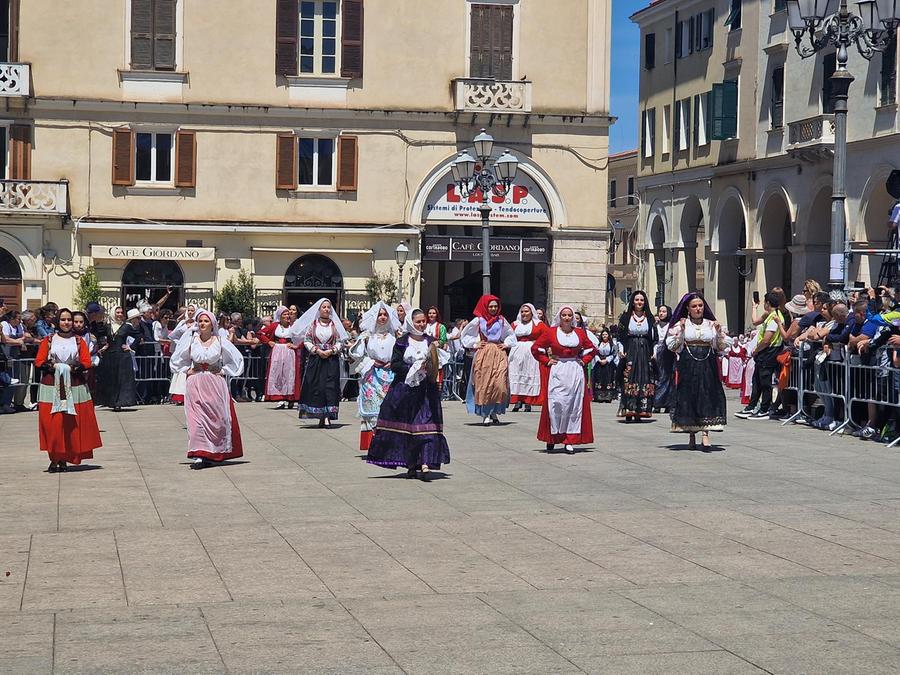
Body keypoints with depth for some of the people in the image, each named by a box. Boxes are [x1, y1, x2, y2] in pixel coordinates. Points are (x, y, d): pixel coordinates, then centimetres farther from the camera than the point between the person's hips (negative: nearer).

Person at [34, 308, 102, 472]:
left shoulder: (79, 341, 11)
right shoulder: (48, 340, 9)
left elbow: (87, 363, 3)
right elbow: (39, 362, 4)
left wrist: (73, 367, -13)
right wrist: (51, 366, -13)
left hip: (74, 388, 1)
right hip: (52, 387, -1)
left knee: (72, 424, -2)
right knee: (52, 423, -7)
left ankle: (64, 459, 5)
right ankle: (54, 459, -1)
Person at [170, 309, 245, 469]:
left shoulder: (220, 342, 1)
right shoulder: (191, 340, 3)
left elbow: (237, 359, 9)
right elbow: (177, 359, 15)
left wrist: (223, 371, 3)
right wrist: (187, 371, 6)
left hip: (215, 384, 0)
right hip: (195, 384, 0)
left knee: (217, 419, 2)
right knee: (197, 419, -8)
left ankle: (215, 453, 16)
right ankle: (199, 455, -10)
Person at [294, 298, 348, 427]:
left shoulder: (335, 324, 7)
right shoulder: (312, 324, 6)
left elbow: (340, 341, 5)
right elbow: (306, 340, 3)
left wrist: (331, 351, -10)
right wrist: (317, 350, -10)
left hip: (332, 359, 0)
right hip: (315, 359, 0)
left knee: (330, 386, -8)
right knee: (316, 386, -3)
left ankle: (327, 417, -13)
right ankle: (321, 416, 3)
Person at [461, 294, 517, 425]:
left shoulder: (501, 320, 10)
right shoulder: (478, 320, 3)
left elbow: (511, 334, 24)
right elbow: (465, 334, 11)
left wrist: (506, 344, 9)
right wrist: (474, 344, 1)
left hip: (499, 355, 2)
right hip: (483, 355, -2)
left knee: (500, 384, -8)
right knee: (484, 384, -5)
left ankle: (494, 412, 4)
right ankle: (485, 414, -1)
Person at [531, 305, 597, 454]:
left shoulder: (580, 333, 9)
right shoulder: (550, 332, 1)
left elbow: (592, 349, 21)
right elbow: (535, 348, 5)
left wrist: (584, 361, 7)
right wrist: (546, 361, -1)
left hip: (576, 372, 3)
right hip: (557, 372, -3)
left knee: (575, 404, 0)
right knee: (556, 404, -9)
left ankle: (570, 441, 3)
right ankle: (552, 438, 2)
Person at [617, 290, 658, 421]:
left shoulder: (650, 318, 9)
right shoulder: (626, 317, 4)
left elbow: (655, 338, 11)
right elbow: (620, 336, 5)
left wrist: (654, 353, 2)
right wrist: (622, 351, -5)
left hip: (645, 353, 2)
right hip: (630, 352, -2)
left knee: (645, 382, -2)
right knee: (629, 381, -9)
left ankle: (640, 412, 2)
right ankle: (628, 412, -8)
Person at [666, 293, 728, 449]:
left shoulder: (711, 325, 11)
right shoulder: (681, 324, 5)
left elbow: (721, 348, 10)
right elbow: (672, 346, 0)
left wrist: (718, 332, -4)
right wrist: (681, 331, -10)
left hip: (708, 365, 1)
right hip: (688, 365, -1)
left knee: (707, 396, -10)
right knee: (688, 397, -2)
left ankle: (705, 432, -15)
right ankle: (692, 435, 7)